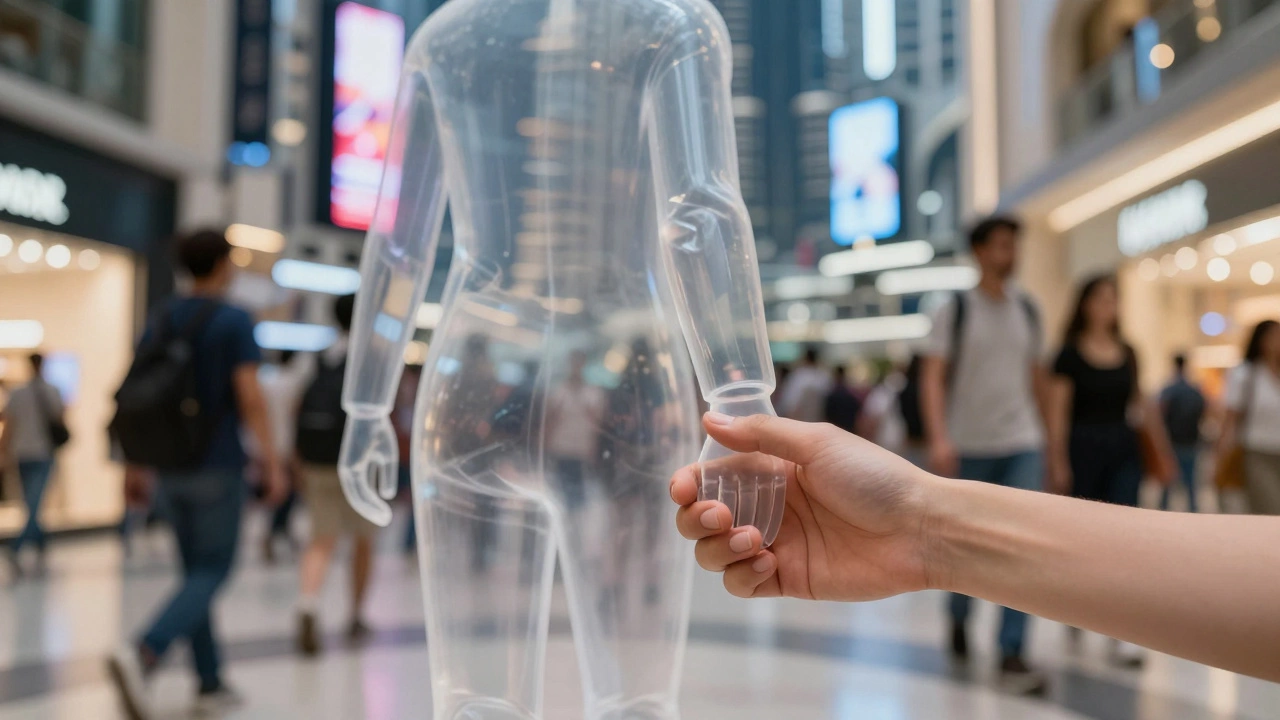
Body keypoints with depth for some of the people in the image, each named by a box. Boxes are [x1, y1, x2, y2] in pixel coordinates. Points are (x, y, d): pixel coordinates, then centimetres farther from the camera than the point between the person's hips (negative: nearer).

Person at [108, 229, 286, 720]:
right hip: (218, 466, -6)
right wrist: (272, 463, -13)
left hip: (171, 465, 6)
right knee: (212, 573, 1)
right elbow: (250, 398, -17)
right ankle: (141, 655, -20)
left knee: (196, 570, 14)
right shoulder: (234, 321, -10)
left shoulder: (161, 321, 8)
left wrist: (135, 464, 14)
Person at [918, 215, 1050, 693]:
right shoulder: (954, 311, -4)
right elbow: (932, 378, -12)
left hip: (1022, 444, 3)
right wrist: (939, 438, -25)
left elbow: (1037, 376, 17)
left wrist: (1045, 433, 17)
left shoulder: (1026, 310, 9)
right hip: (969, 447, -3)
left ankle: (1012, 656, -2)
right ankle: (958, 618, 38)